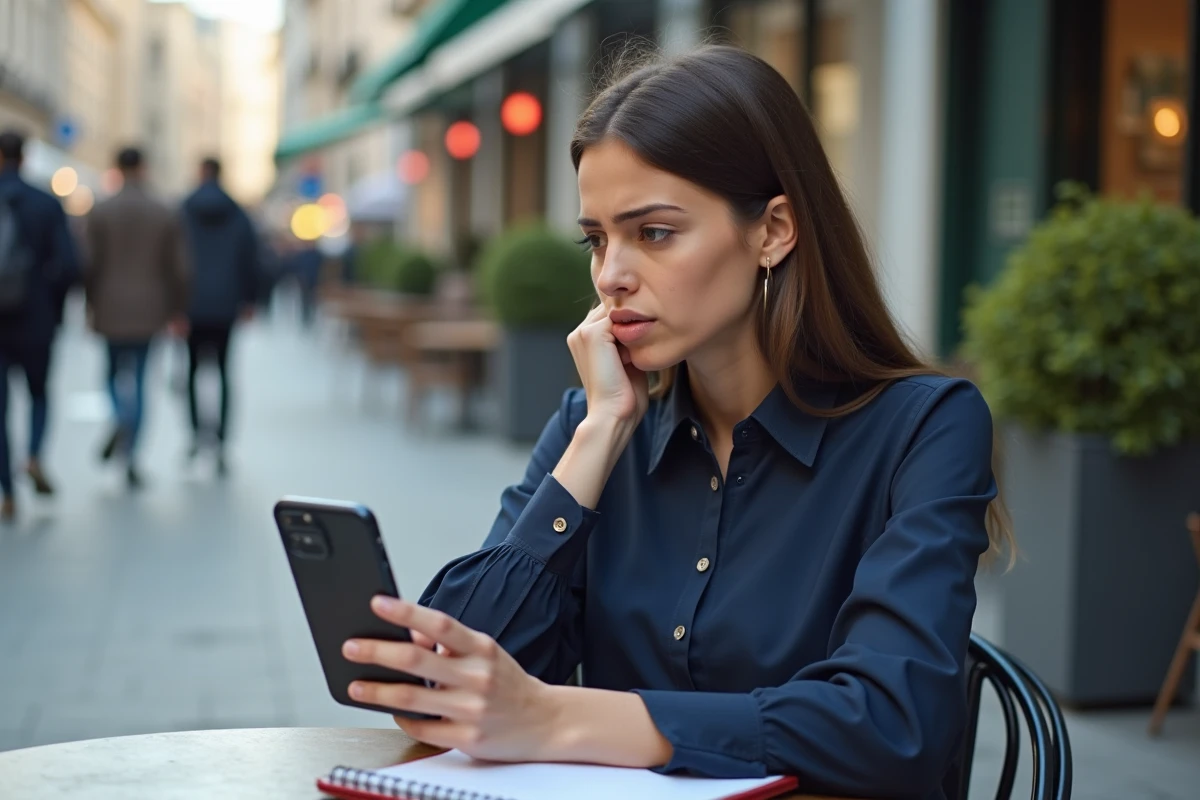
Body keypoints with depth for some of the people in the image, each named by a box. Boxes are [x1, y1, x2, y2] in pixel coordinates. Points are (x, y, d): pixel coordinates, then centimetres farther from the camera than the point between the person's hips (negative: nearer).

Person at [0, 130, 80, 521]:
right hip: (35, 322, 0)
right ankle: (35, 456, -4)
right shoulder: (47, 205, -5)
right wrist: (52, 306, 5)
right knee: (39, 392, 21)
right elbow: (68, 265, -11)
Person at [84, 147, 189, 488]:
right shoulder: (166, 214, -1)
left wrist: (90, 306, 7)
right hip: (149, 309, 1)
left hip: (111, 309, -1)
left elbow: (92, 264, -4)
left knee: (115, 371, 16)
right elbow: (177, 268, 0)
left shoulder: (100, 212, -4)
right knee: (138, 377, 7)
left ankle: (121, 418, -15)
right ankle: (130, 455, 4)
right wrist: (177, 311, 8)